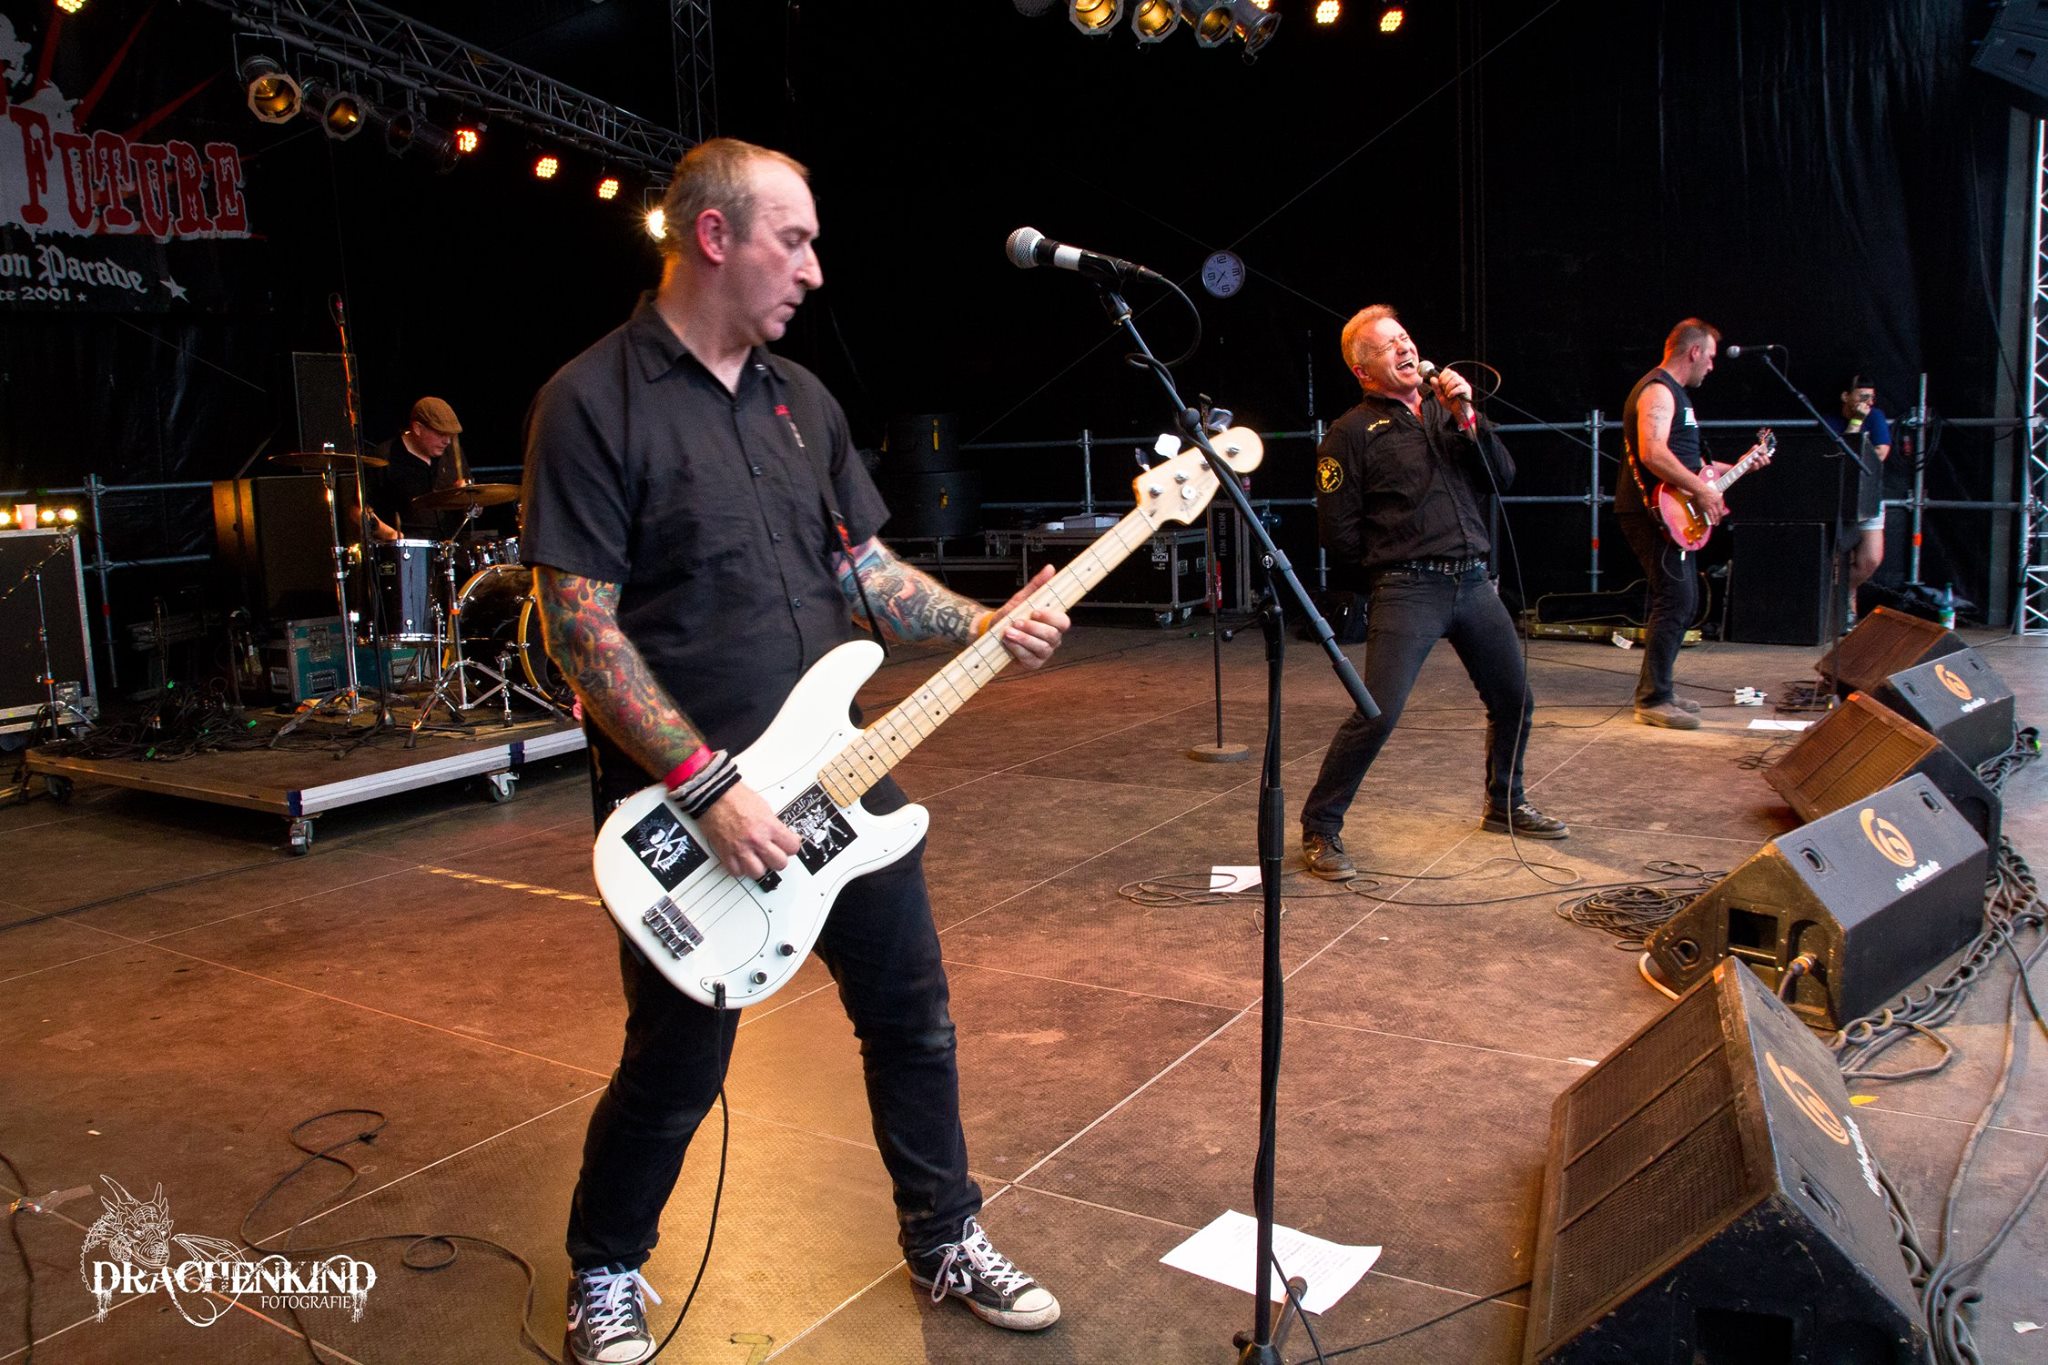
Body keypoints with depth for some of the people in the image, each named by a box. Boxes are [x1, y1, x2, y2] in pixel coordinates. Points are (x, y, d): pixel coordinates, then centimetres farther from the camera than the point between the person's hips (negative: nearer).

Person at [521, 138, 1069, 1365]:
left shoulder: (801, 397, 9)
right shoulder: (595, 401, -12)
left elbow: (865, 567, 13)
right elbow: (579, 623, -18)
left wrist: (986, 626, -3)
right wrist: (707, 785, -22)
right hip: (682, 802, -6)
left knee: (912, 1012, 14)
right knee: (678, 1064, 8)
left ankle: (944, 1240, 36)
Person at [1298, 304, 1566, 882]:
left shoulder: (1446, 409, 16)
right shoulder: (1352, 432, -2)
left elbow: (1502, 478, 8)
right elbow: (1338, 530, -5)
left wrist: (1468, 419, -4)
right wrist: (1388, 576, 2)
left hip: (1474, 582, 6)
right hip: (1407, 591, -6)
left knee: (1514, 700, 16)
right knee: (1376, 714, -15)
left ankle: (1505, 805, 38)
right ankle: (1320, 831, -2)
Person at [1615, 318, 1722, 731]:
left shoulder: (1672, 392, 23)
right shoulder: (1658, 390, -12)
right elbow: (1653, 453, -27)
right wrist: (1701, 491, -22)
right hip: (1654, 513, -11)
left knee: (1684, 601, 14)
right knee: (1675, 600, -13)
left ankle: (1656, 689, 20)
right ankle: (1653, 701, -11)